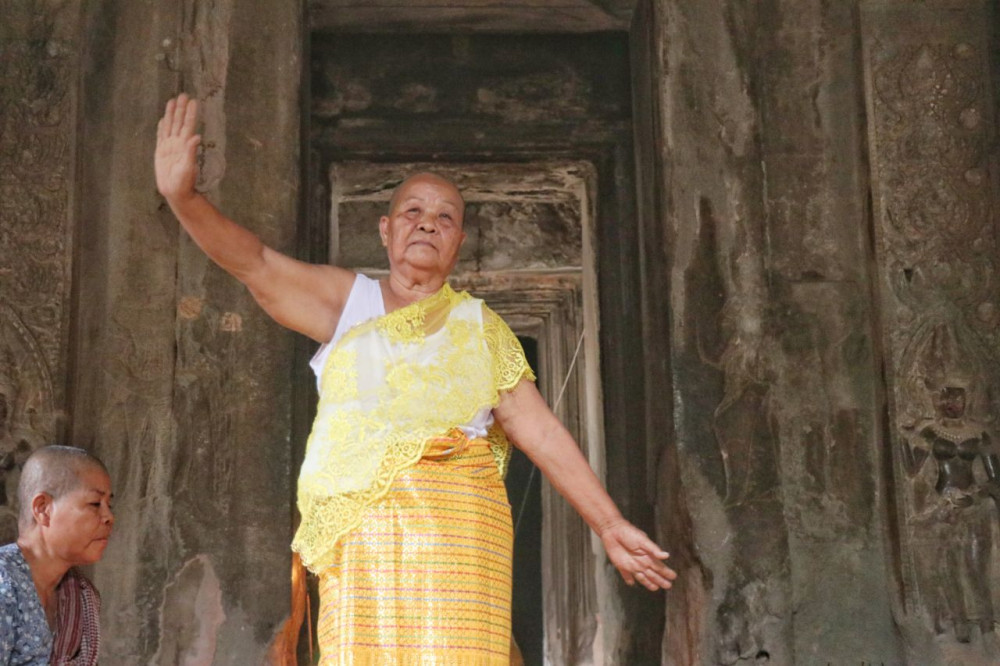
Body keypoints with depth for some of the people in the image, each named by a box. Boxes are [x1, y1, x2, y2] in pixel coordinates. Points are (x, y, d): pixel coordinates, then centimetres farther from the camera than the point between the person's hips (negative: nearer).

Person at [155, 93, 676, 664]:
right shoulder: (345, 300, 14)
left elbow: (543, 433, 13)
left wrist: (610, 525, 7)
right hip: (359, 529, 0)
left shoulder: (481, 327, 16)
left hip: (456, 527, 0)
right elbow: (254, 262, -1)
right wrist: (184, 197, -20)